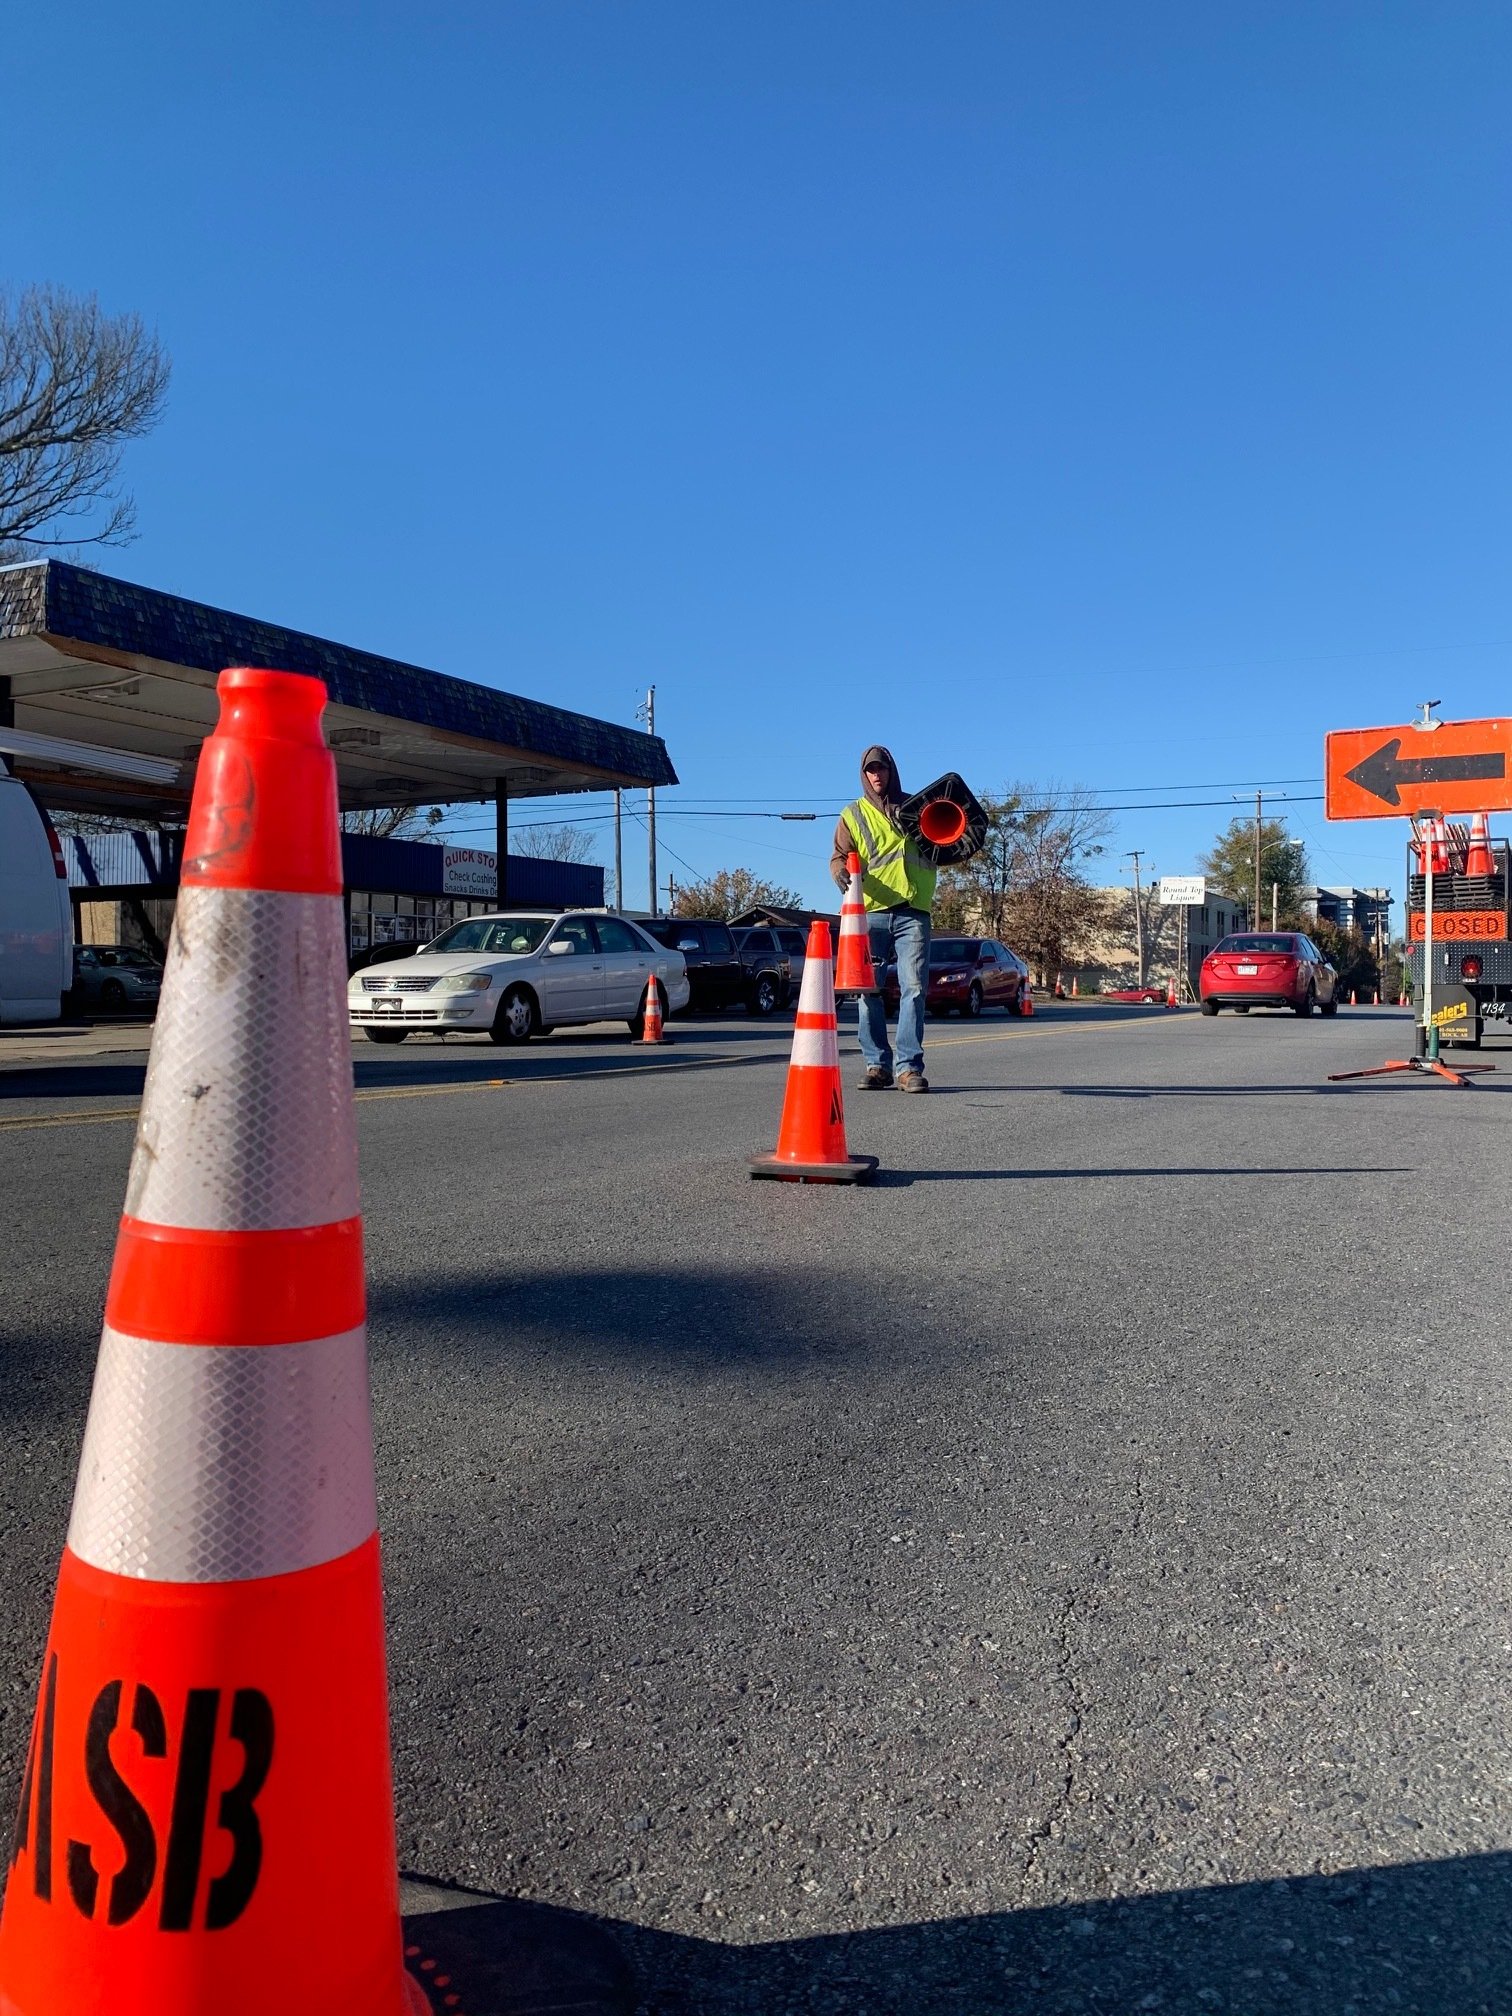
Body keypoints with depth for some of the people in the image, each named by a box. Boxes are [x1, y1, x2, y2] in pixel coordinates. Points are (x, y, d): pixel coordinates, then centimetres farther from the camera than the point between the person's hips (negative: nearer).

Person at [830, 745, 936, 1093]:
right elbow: (840, 855, 5)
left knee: (913, 988, -9)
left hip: (912, 912, 0)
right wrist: (841, 871, -17)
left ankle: (910, 1067, -9)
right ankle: (877, 1065, 7)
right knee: (868, 990, -1)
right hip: (871, 911, 1)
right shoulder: (853, 814, 15)